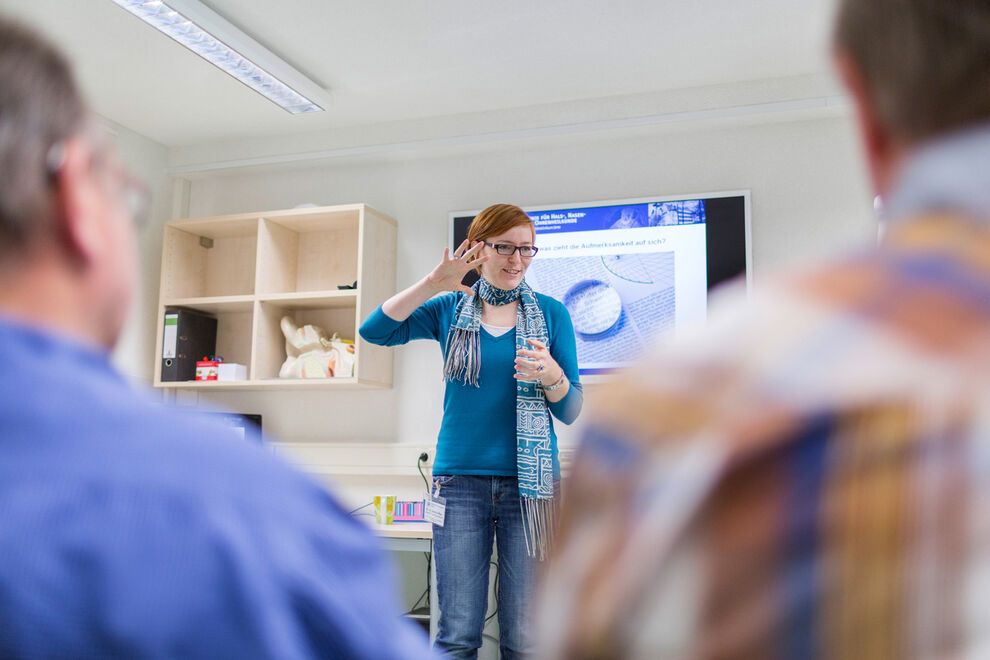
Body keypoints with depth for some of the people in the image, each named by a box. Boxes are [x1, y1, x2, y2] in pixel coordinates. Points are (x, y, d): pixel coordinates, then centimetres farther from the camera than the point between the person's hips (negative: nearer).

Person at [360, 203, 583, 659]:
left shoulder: (550, 313, 6)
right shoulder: (451, 309, 7)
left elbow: (570, 411, 4)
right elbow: (374, 330, -6)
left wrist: (552, 376, -18)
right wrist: (433, 283, -15)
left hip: (530, 479, 0)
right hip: (460, 477, 0)